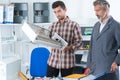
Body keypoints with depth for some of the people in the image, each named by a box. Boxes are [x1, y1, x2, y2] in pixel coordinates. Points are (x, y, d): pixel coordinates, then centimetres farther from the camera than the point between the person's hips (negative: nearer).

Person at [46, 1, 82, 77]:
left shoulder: (74, 25, -1)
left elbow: (79, 41, -6)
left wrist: (70, 47, -23)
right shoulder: (53, 25, 11)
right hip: (53, 60, 3)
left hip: (67, 62, -3)